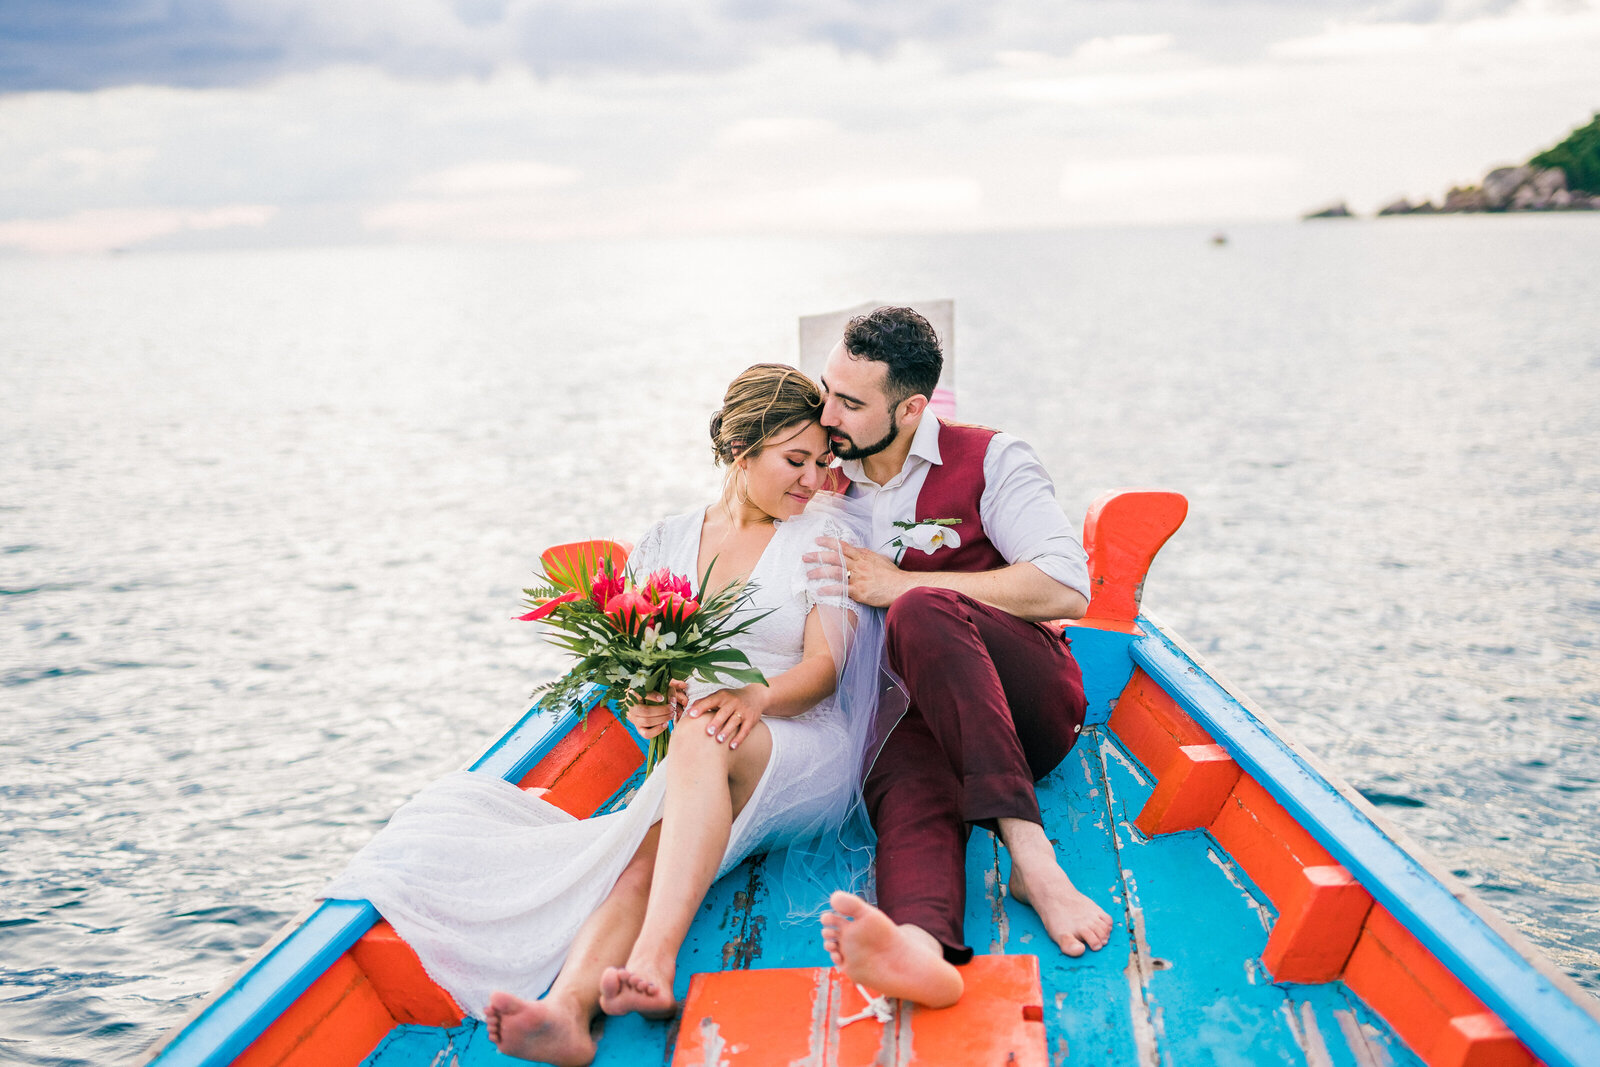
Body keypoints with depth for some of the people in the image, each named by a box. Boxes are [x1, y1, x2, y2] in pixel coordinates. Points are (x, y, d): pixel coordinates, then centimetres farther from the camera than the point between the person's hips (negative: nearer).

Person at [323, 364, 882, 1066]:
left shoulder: (822, 535, 6)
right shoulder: (669, 542, 15)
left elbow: (825, 667, -3)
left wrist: (758, 696, -25)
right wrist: (645, 701, -12)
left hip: (806, 747, -3)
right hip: (700, 772, 3)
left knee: (704, 739, -37)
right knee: (648, 850, -30)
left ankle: (653, 959, -52)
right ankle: (569, 1009, -54)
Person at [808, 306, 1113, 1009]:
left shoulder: (988, 461, 1)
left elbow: (1066, 589, -11)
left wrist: (899, 586, -13)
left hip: (1027, 703, -2)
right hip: (913, 718, 3)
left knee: (922, 614, -34)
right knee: (907, 790, -34)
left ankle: (1030, 859, -42)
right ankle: (919, 944, -67)